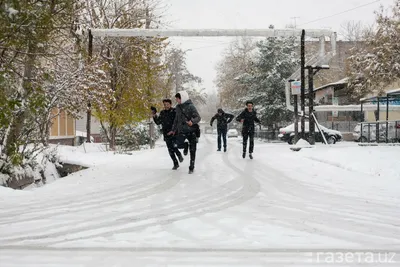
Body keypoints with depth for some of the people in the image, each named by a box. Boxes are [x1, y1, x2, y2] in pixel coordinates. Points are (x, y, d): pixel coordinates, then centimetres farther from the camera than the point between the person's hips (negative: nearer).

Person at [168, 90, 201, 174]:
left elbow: (198, 117, -14)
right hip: (182, 131, 5)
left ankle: (191, 167, 12)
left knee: (192, 150, -1)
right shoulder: (178, 107, 9)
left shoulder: (190, 106, -10)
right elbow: (176, 119, 19)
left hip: (191, 131, -5)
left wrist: (192, 121, -34)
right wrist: (173, 130, 20)